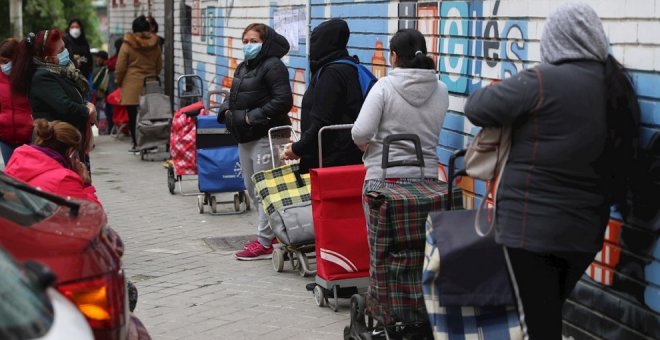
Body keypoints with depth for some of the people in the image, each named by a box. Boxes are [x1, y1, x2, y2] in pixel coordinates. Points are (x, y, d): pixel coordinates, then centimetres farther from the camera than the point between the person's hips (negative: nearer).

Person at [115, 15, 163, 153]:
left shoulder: (127, 44, -7)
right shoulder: (155, 45, 4)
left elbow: (120, 67, -4)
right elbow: (159, 66, 13)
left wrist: (118, 81, 12)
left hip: (131, 86, -3)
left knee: (133, 115, 2)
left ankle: (136, 144, 2)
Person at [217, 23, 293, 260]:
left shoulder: (273, 67, -12)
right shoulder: (243, 67, 18)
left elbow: (283, 101, -21)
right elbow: (234, 97, 28)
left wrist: (253, 116, -20)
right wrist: (227, 111, 7)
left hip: (267, 137, -10)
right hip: (246, 138, 10)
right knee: (252, 189, 16)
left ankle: (264, 243, -1)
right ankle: (274, 231, 29)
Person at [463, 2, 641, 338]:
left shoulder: (543, 82, -16)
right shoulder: (619, 86, 4)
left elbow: (476, 108, -10)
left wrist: (509, 94, 8)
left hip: (531, 226, -6)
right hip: (586, 229, 7)